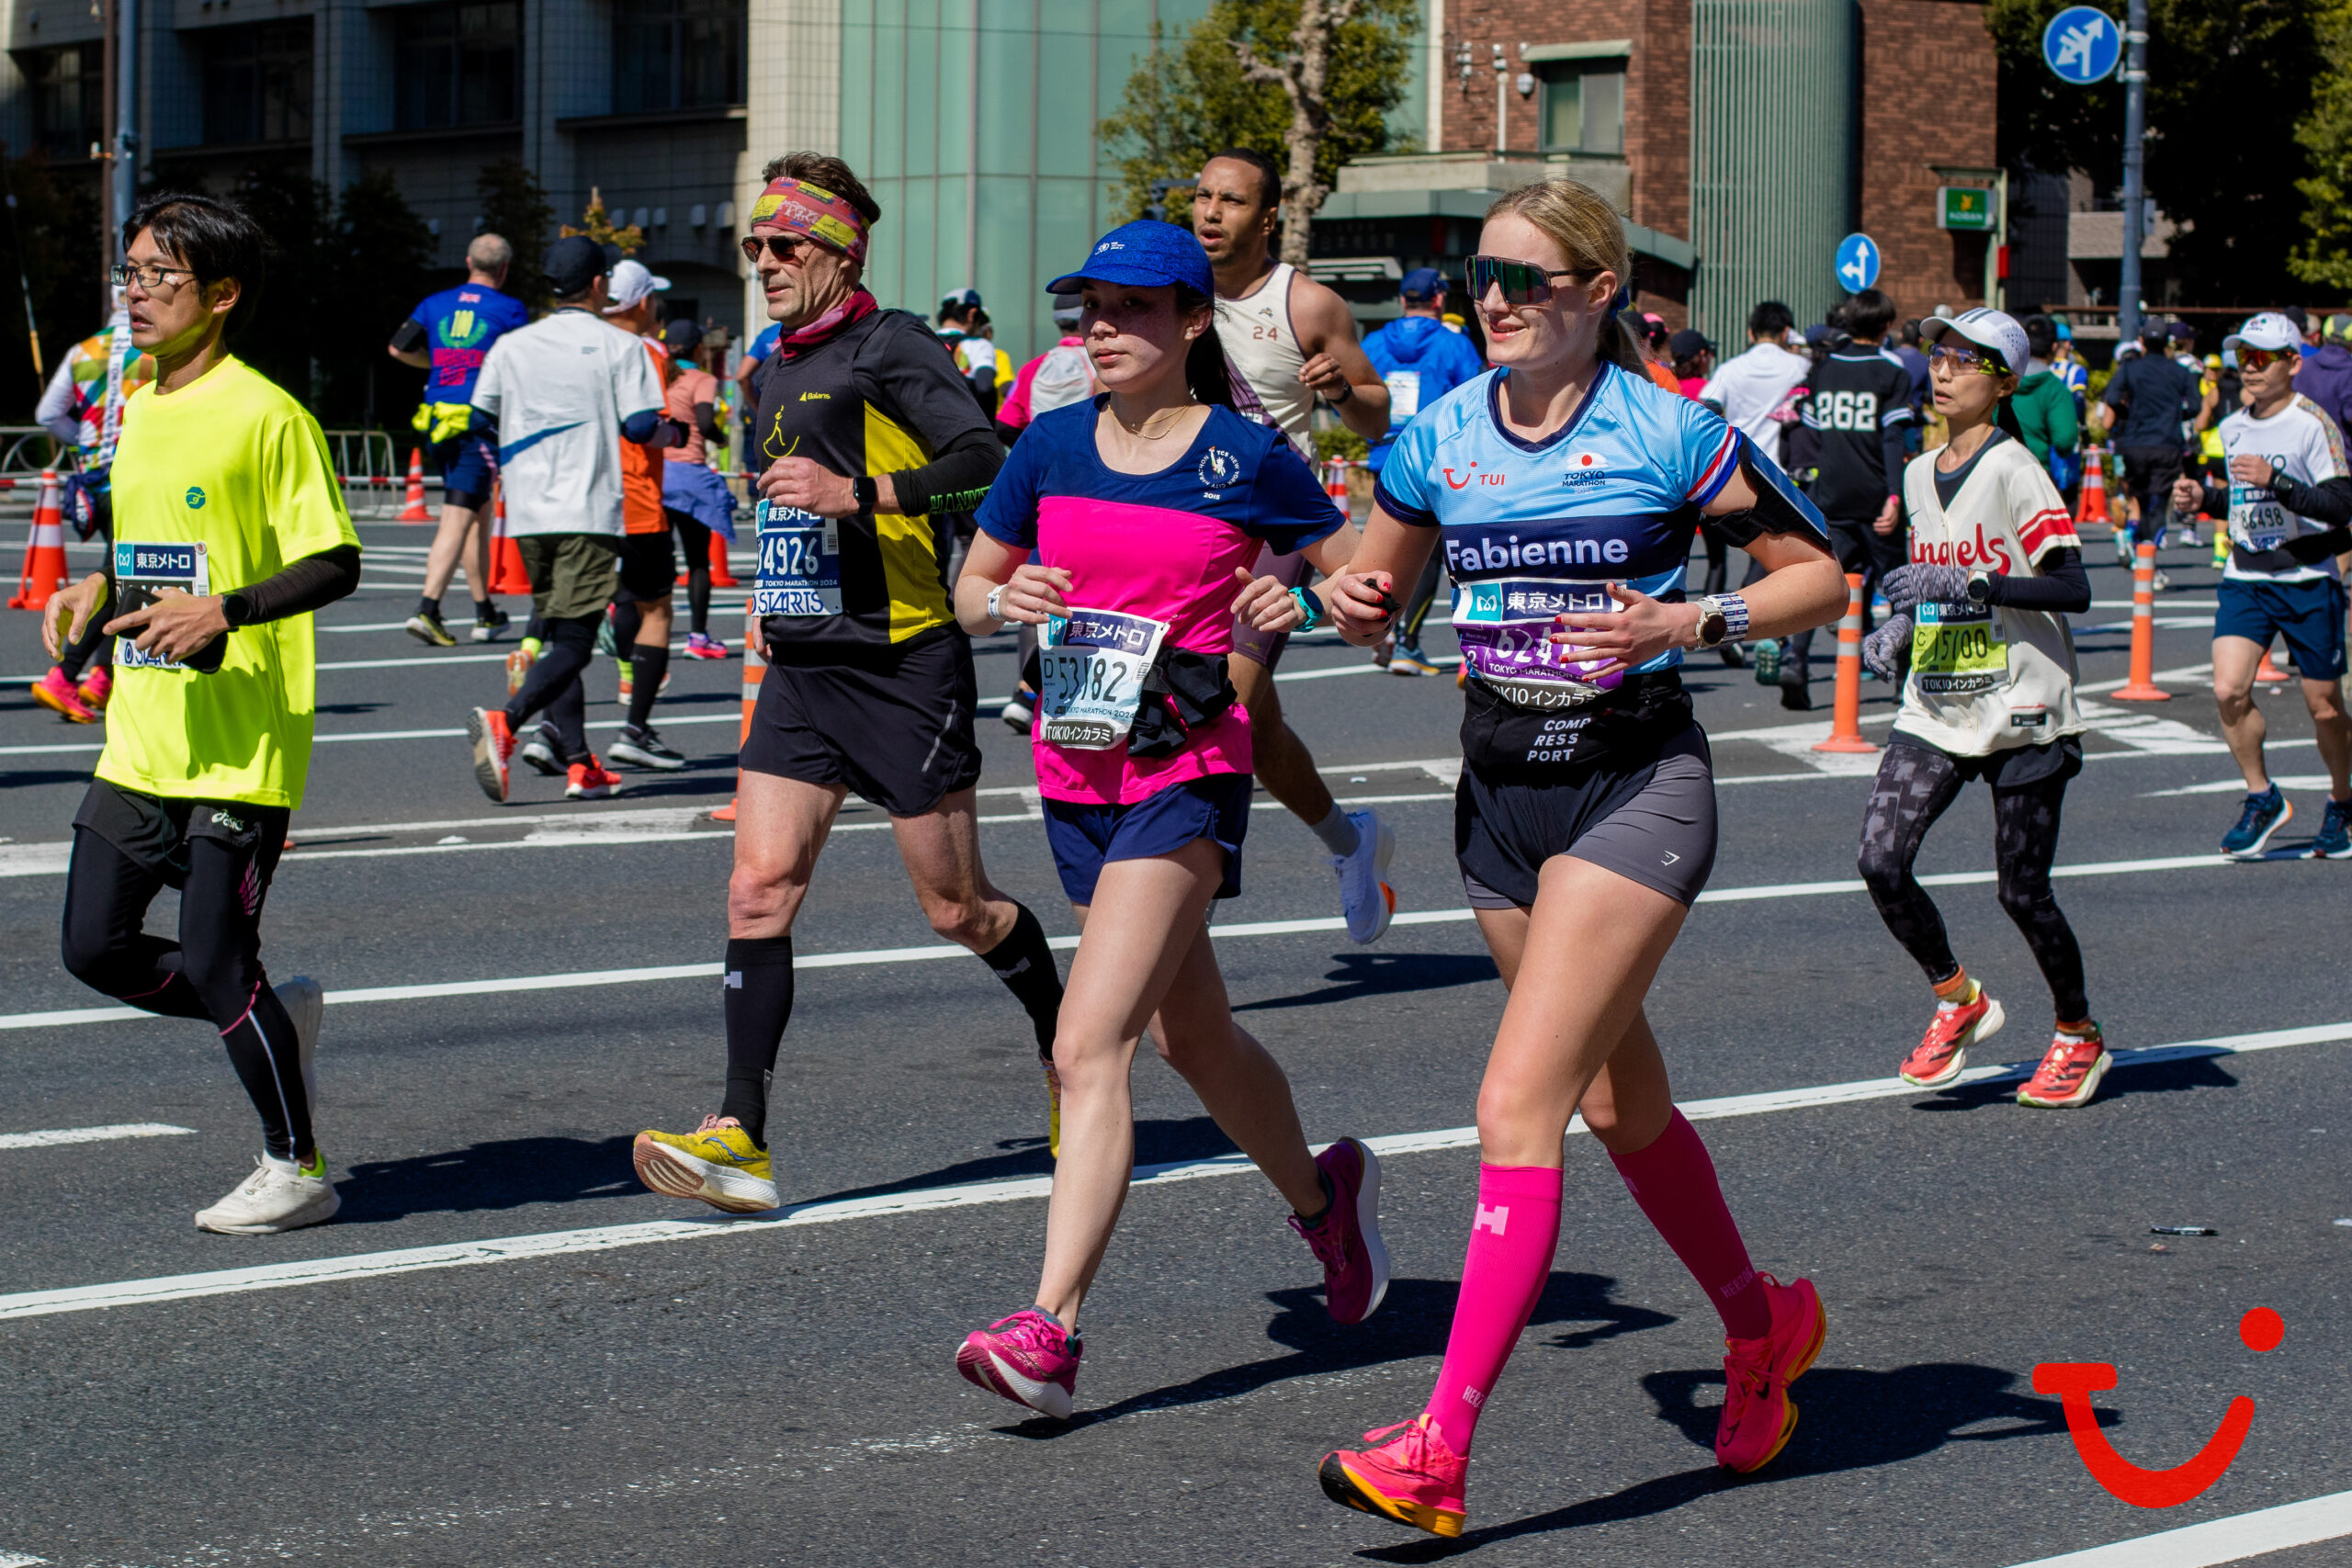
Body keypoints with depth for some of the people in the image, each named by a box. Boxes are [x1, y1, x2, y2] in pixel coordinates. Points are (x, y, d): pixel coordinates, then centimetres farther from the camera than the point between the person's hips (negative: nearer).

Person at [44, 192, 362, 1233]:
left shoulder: (265, 416, -12)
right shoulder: (138, 412, 12)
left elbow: (334, 563, -13)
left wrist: (221, 611, -25)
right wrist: (99, 592, 7)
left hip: (241, 746, -8)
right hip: (139, 743, 8)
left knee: (218, 962, -5)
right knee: (97, 949, 6)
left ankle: (297, 1168, 12)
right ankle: (277, 1015, 28)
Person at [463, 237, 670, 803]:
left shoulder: (510, 346, 10)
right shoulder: (620, 346, -1)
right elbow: (640, 427, -9)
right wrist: (670, 433, 12)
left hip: (528, 514, 5)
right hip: (590, 512, -4)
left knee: (555, 634, 13)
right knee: (574, 643, -6)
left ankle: (578, 762, 8)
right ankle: (506, 721, -30)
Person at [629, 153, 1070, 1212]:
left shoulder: (890, 348, -9)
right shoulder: (780, 370, 16)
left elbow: (990, 463, -21)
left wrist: (858, 494, -27)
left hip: (906, 667, -7)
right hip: (801, 673, 7)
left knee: (956, 907, 4)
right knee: (758, 887, -7)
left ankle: (1064, 1044, 30)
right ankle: (740, 1137, -10)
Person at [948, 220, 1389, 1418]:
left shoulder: (1249, 460, -7)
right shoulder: (1052, 445, 5)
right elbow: (969, 590, 13)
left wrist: (1293, 606, -17)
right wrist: (1006, 600, -10)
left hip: (1186, 777, -6)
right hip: (1075, 776, 6)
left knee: (1088, 1048, -18)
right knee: (1193, 1036, 21)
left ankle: (1050, 1329, -20)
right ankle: (1324, 1197, 45)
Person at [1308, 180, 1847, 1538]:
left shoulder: (1669, 433, -10)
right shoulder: (1443, 435, 3)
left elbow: (1819, 575, -3)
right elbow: (1377, 586, 17)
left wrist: (1688, 623, -18)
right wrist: (1354, 600, -7)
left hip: (1636, 787, -6)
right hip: (1502, 793, 6)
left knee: (1518, 1108, -15)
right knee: (1620, 1102, 18)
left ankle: (1440, 1451, -16)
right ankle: (1763, 1323, 43)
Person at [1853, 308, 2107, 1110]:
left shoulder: (2014, 469, -10)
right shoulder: (1918, 475, 12)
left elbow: (2073, 588, -18)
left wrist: (1968, 585, -27)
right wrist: (1899, 630, 7)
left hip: (2022, 712, -6)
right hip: (1935, 711, 6)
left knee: (2022, 889, -1)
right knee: (1880, 861, -10)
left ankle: (2079, 1035, 21)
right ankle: (1959, 1000, 11)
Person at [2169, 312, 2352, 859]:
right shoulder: (2232, 427, 10)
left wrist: (2277, 481, -28)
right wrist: (2204, 498, 6)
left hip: (2308, 580, -5)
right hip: (2245, 577, 5)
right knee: (2228, 689, -14)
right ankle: (2262, 798, 5)